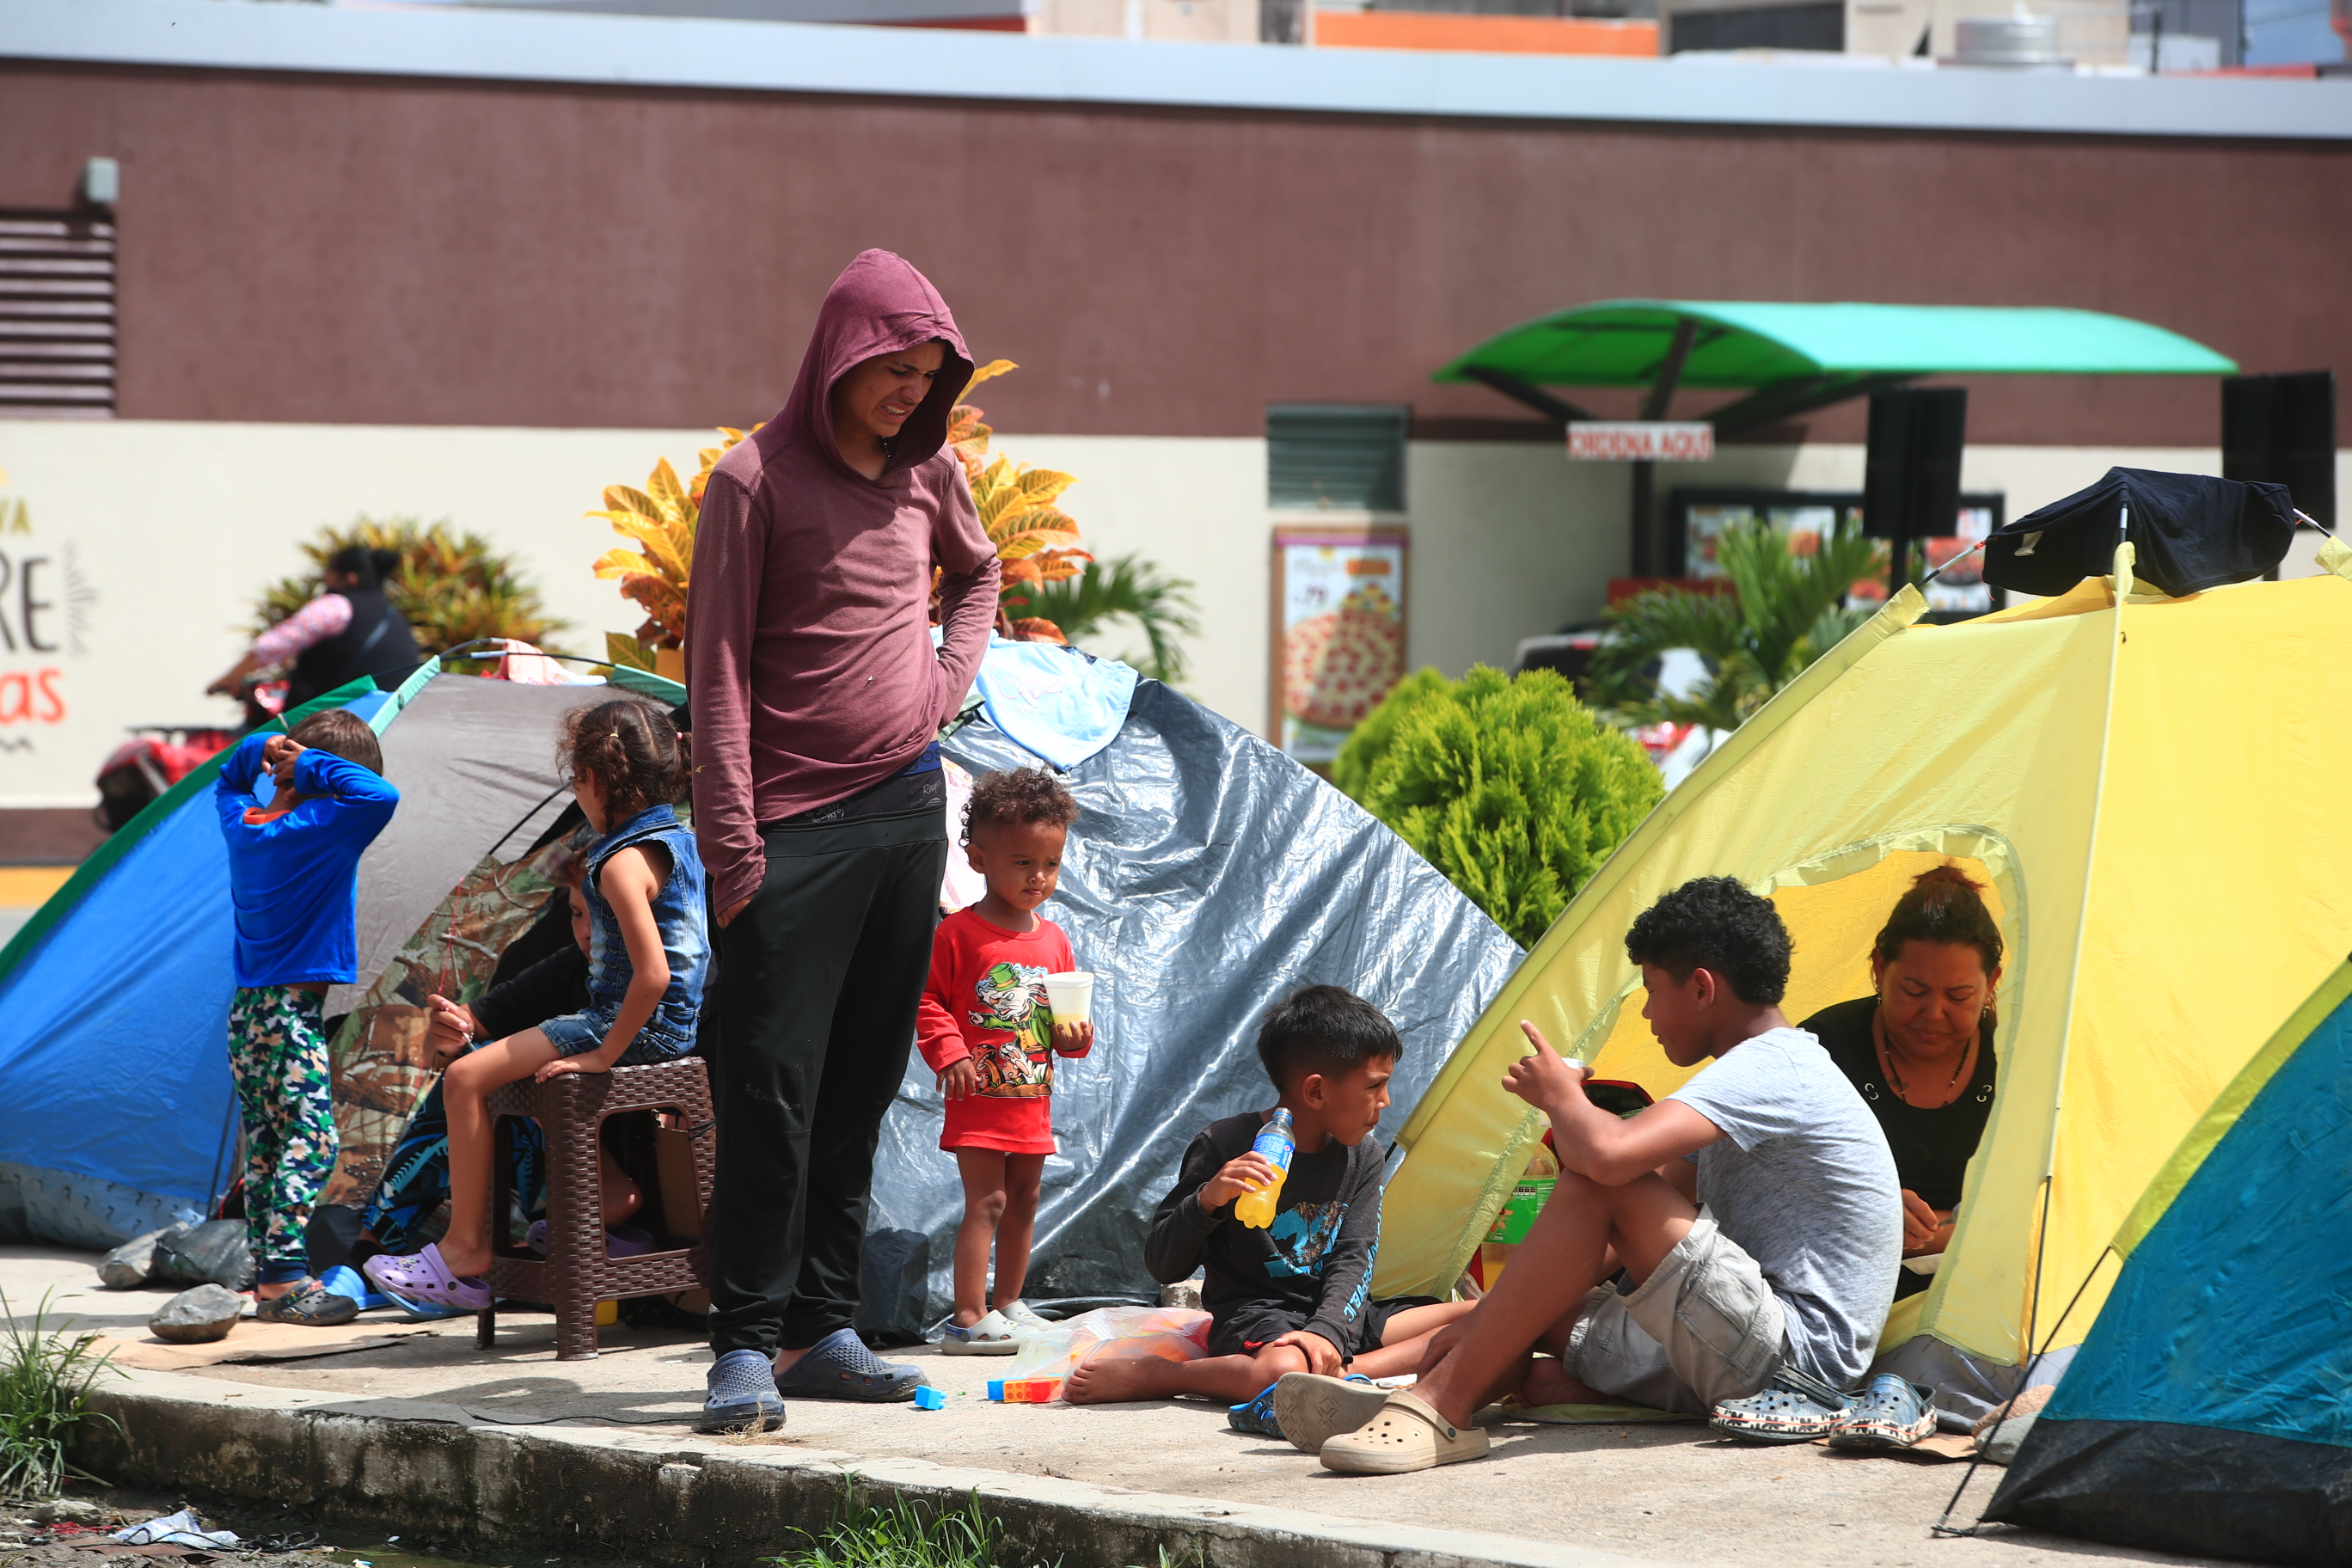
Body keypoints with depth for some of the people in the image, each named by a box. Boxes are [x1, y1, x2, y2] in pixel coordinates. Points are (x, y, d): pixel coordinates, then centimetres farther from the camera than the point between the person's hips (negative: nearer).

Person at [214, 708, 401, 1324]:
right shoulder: (320, 829, -15)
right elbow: (379, 796, -29)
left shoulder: (242, 823, 8)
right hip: (293, 1014, -8)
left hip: (247, 1013, 8)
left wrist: (257, 751, 13)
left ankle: (267, 1280, 10)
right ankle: (284, 1279, -15)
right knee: (309, 1140, -8)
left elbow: (228, 784, 31)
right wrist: (317, 766, -16)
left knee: (263, 1144, 10)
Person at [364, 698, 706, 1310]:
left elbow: (653, 973, -29)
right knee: (529, 1077, 31)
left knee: (466, 1078, -10)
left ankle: (465, 1253, -7)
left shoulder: (623, 863, -20)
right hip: (676, 1027, 10)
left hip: (636, 1026, -10)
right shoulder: (681, 838, 9)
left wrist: (603, 1054, -22)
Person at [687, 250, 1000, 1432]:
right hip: (797, 822, -6)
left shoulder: (927, 474, 11)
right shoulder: (757, 481, -7)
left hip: (907, 808, 6)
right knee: (773, 1087, -10)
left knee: (861, 1087, 8)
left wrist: (949, 681, 13)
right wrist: (730, 838, -13)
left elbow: (978, 578, 32)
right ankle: (746, 1345, -7)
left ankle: (824, 1331, 13)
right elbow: (718, 668, -8)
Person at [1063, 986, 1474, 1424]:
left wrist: (1328, 1330, -24)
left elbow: (1354, 1259, -3)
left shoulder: (1362, 1154, 8)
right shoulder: (1226, 1146, -8)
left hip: (1338, 1312, 6)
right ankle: (1142, 1376, -17)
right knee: (1284, 1371, -43)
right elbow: (1163, 1267, -6)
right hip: (1253, 1315, -6)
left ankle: (1350, 1372, -25)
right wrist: (1206, 1200, -27)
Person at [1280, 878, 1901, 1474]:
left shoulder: (1771, 1069, -13)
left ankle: (1442, 1402, -23)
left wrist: (1560, 1094, -4)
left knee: (1598, 1185, -22)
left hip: (1796, 1358, -11)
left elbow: (1607, 1153, -29)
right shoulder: (1763, 1073, 23)